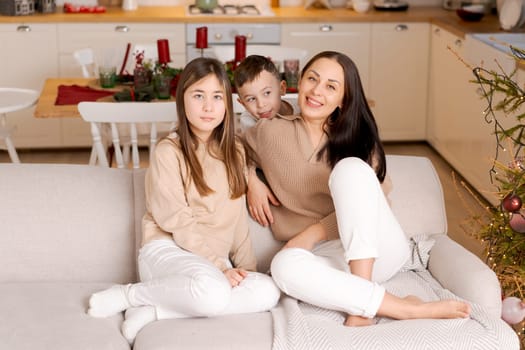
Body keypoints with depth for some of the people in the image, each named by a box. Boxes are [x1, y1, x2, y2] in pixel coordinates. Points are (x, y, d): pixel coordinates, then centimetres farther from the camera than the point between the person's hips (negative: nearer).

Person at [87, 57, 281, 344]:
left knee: (268, 292, -25)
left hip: (216, 260, 6)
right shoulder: (169, 152, -8)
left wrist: (246, 267, 2)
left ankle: (154, 310, -19)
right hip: (166, 249, -6)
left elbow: (238, 218, 12)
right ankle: (128, 295, -13)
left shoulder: (234, 151, 11)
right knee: (212, 290, -40)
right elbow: (178, 223, -12)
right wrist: (219, 266, -18)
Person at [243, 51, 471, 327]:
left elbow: (376, 200, -4)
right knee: (285, 265, -37)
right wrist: (251, 180, 1)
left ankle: (362, 306, -31)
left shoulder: (357, 135, 5)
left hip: (377, 251, 1)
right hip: (329, 257, 0)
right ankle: (404, 308, -33)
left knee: (350, 167, -28)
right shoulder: (270, 133, 4)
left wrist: (313, 232, -15)